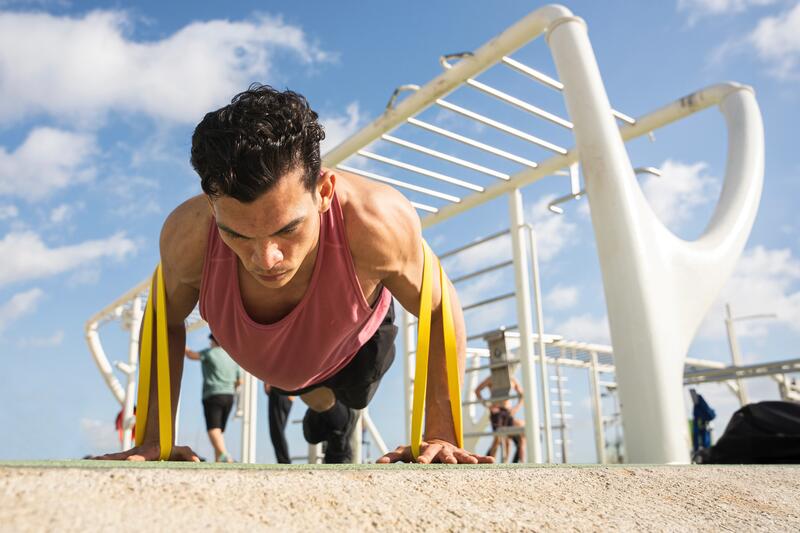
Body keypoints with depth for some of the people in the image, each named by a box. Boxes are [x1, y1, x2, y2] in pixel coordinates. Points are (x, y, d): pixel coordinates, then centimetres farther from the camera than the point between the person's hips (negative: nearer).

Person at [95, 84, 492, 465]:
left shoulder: (376, 221, -49)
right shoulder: (188, 236, -43)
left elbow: (440, 309, -29)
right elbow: (165, 321, -19)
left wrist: (440, 435, -32)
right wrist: (154, 439, -23)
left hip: (356, 339, -1)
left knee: (350, 400, 33)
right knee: (319, 401, 36)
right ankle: (325, 408, 73)